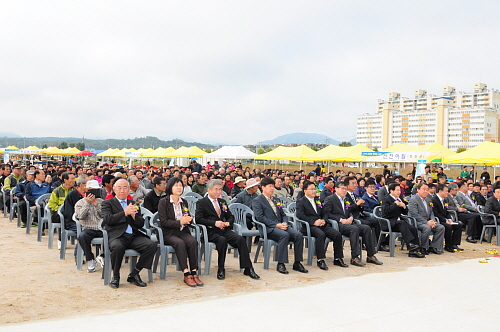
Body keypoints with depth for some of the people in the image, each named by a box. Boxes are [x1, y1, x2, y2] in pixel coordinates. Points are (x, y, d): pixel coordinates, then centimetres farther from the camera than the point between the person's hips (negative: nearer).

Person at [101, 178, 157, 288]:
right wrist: (125, 213, -14)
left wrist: (133, 215, -4)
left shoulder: (133, 203, 24)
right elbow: (107, 219, -7)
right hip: (117, 236, -4)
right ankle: (115, 277, -11)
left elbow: (141, 223, 16)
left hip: (134, 236, 4)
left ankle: (134, 274, -7)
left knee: (152, 245, -23)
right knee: (117, 247, -38)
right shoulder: (107, 203, 12)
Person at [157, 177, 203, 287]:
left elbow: (189, 219, 19)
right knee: (180, 243, -34)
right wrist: (180, 222, -20)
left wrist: (188, 220, -7)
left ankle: (194, 273, -28)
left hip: (182, 231, 4)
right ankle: (186, 275, -32)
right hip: (168, 233, -4)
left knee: (193, 241, -27)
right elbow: (163, 221, -10)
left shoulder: (184, 202, 16)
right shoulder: (163, 202, -1)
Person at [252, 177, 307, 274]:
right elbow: (260, 217, -10)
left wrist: (284, 223, -1)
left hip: (280, 226, 7)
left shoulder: (275, 200, 26)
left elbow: (283, 214, 24)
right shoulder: (257, 201, 3)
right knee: (285, 235, -35)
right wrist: (276, 225, -17)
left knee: (298, 235, -18)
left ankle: (297, 263, -9)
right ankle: (280, 264, -28)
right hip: (268, 228, -7)